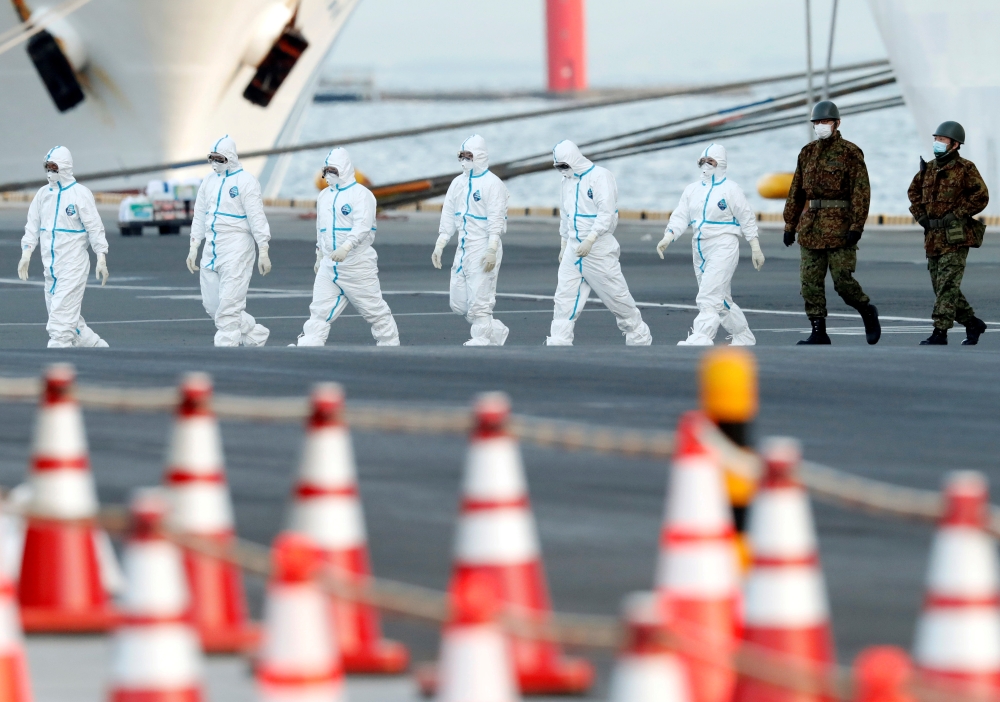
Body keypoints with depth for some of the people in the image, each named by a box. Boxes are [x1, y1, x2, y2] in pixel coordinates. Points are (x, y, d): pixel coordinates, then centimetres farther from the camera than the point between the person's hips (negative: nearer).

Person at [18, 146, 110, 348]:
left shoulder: (80, 193, -8)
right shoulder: (43, 193, 10)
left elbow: (95, 227, -9)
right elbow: (33, 225, 13)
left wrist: (101, 258, -14)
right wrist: (26, 253, 3)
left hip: (73, 264, -7)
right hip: (50, 264, 7)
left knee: (61, 316, -13)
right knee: (67, 316, 11)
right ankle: (98, 346, 25)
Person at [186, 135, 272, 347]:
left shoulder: (245, 182, -8)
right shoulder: (209, 182, 13)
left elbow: (257, 218, -11)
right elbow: (200, 216, 19)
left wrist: (263, 252, -14)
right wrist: (193, 248, 15)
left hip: (236, 248, -8)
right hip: (212, 248, 8)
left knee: (229, 304, -10)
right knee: (211, 304, 7)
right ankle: (255, 334, 21)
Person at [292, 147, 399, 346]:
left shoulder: (360, 194, -10)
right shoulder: (324, 196, 15)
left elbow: (362, 226, -24)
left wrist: (346, 247, -38)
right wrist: (319, 256, 28)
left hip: (358, 264, -7)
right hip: (329, 265, 7)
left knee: (374, 309, 1)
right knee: (319, 310, -1)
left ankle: (390, 344, 14)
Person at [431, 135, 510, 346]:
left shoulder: (492, 184, -10)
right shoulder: (458, 183, 14)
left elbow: (496, 221, -16)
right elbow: (449, 218, 18)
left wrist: (492, 251, -24)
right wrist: (439, 246, 13)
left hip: (483, 249, -8)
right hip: (463, 249, 8)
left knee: (479, 303, -9)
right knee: (458, 303, 8)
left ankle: (482, 340, -2)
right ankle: (496, 330, 23)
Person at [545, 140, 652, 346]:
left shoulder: (600, 176, -13)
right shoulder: (569, 179, 12)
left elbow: (607, 213, -21)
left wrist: (590, 240, -28)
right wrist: (564, 245, 22)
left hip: (599, 248, -7)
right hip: (574, 247, 7)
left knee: (617, 296, 0)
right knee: (564, 297, -1)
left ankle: (639, 337, 13)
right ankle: (557, 343, -1)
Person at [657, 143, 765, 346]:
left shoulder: (730, 190, -5)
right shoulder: (692, 190, 11)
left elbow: (747, 219, -2)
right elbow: (680, 216, 3)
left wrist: (755, 248, -4)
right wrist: (668, 236, -14)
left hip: (723, 247, -7)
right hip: (700, 249, 7)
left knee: (709, 298, -17)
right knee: (720, 299, 14)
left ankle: (700, 339, -24)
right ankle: (744, 337, 28)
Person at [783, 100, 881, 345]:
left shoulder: (850, 153, -5)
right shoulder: (807, 153, 13)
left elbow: (861, 191, -10)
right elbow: (796, 191, 16)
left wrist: (857, 226, -17)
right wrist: (790, 225, 12)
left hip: (839, 223, -6)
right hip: (811, 223, 6)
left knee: (842, 279, -7)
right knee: (810, 281, 0)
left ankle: (867, 312, 18)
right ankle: (818, 332, 3)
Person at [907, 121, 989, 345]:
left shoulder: (965, 169, -6)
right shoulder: (928, 169, 12)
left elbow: (981, 197, -9)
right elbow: (914, 192, 25)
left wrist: (957, 214, -15)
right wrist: (920, 214, 9)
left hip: (956, 237, -7)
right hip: (933, 238, 7)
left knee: (947, 286, -11)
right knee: (942, 287, 10)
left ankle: (940, 333, -14)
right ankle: (972, 323, 24)